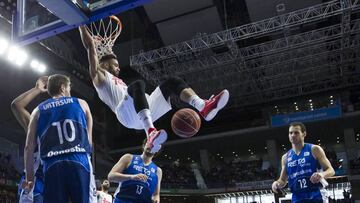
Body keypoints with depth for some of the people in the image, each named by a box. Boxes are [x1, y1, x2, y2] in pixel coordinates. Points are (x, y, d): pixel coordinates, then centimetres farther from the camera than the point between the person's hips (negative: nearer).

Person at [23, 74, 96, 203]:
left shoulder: (38, 111, 17)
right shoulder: (81, 104, 16)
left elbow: (29, 147, 11)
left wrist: (29, 176, 14)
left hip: (52, 166, 2)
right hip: (79, 162, -1)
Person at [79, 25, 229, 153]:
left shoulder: (119, 83, 43)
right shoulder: (100, 76, 22)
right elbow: (90, 46, 14)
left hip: (143, 113, 7)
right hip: (126, 113, -7)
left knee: (172, 81, -3)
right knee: (137, 84, -36)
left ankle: (203, 107, -30)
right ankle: (151, 133, -56)